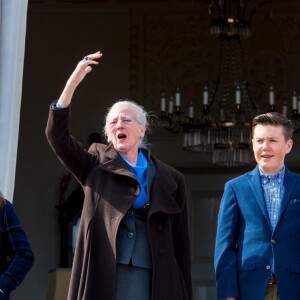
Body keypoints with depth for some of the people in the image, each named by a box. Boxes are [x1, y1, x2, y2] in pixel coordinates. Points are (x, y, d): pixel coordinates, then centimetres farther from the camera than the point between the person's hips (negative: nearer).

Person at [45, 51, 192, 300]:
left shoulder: (170, 179, 12)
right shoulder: (96, 166, 13)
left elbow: (180, 242, 10)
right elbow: (57, 135, -3)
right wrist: (73, 83, -13)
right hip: (103, 279, -1)